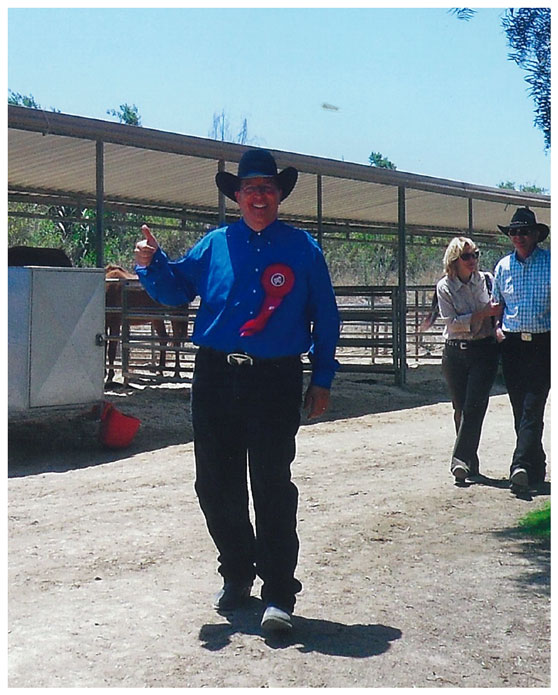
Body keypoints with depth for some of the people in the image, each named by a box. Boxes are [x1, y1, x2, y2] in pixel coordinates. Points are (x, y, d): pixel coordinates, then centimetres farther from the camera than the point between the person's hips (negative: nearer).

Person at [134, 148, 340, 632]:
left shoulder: (302, 248, 5)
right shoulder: (215, 244, 10)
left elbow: (325, 318, 7)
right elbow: (176, 290, 17)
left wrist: (322, 380, 3)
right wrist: (152, 262, -3)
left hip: (276, 381, -3)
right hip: (215, 379, 3)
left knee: (272, 487, -6)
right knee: (216, 485, 8)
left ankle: (278, 593, 3)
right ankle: (237, 574, 28)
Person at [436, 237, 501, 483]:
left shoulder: (487, 280, 5)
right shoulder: (444, 287, 1)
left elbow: (500, 311, 17)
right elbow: (451, 322, -8)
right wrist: (482, 314, -15)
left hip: (484, 351, 0)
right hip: (454, 352, 1)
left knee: (474, 406, -12)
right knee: (460, 409, 4)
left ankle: (461, 460, -12)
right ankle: (469, 465, 14)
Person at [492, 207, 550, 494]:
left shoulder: (550, 262, 1)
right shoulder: (503, 266, 12)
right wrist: (497, 326, 7)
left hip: (542, 343, -4)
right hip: (511, 344, 4)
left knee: (532, 408, -12)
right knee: (520, 410, 8)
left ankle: (521, 466, -18)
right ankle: (536, 468, 18)